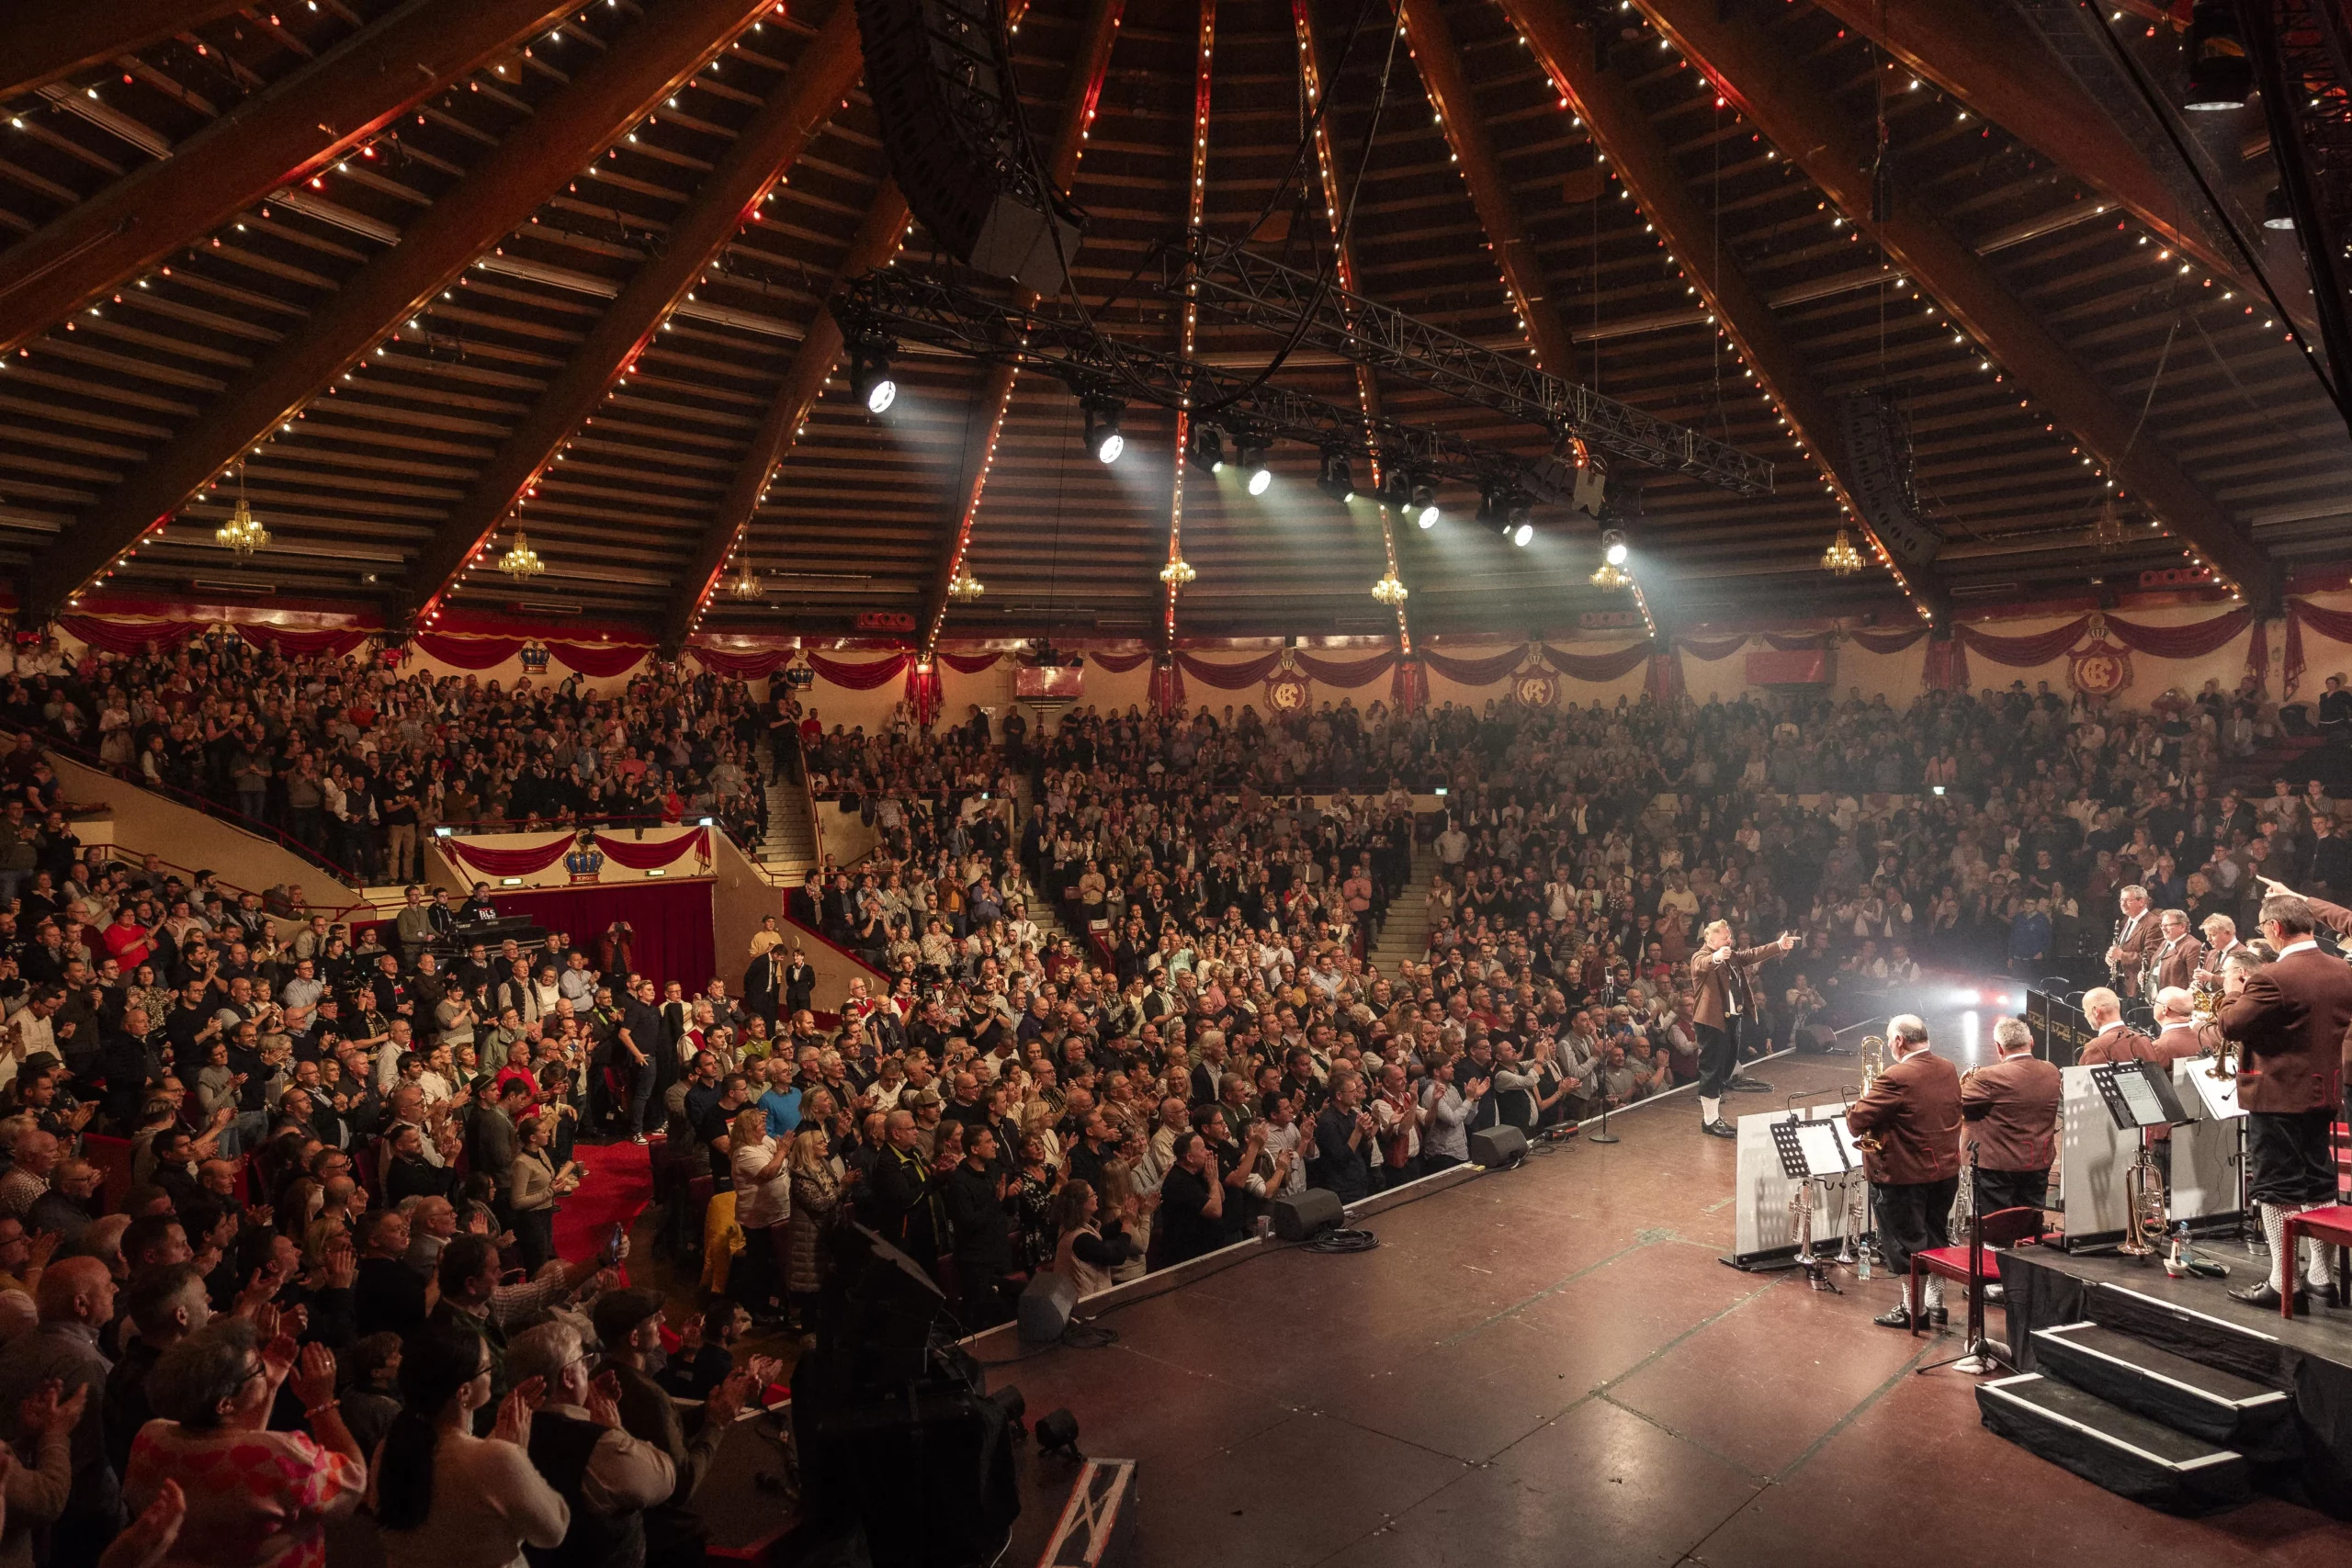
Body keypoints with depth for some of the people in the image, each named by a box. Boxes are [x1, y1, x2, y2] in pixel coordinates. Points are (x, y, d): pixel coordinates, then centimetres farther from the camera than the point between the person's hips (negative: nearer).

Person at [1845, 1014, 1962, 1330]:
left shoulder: (1896, 1078, -26)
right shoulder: (1949, 1070, 0)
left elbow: (1856, 1121, -24)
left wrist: (1863, 1102, -3)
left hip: (1905, 1175, -8)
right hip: (1946, 1170, 8)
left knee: (1906, 1243, 7)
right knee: (1936, 1238, 20)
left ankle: (1913, 1309, 17)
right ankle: (1936, 1302, 31)